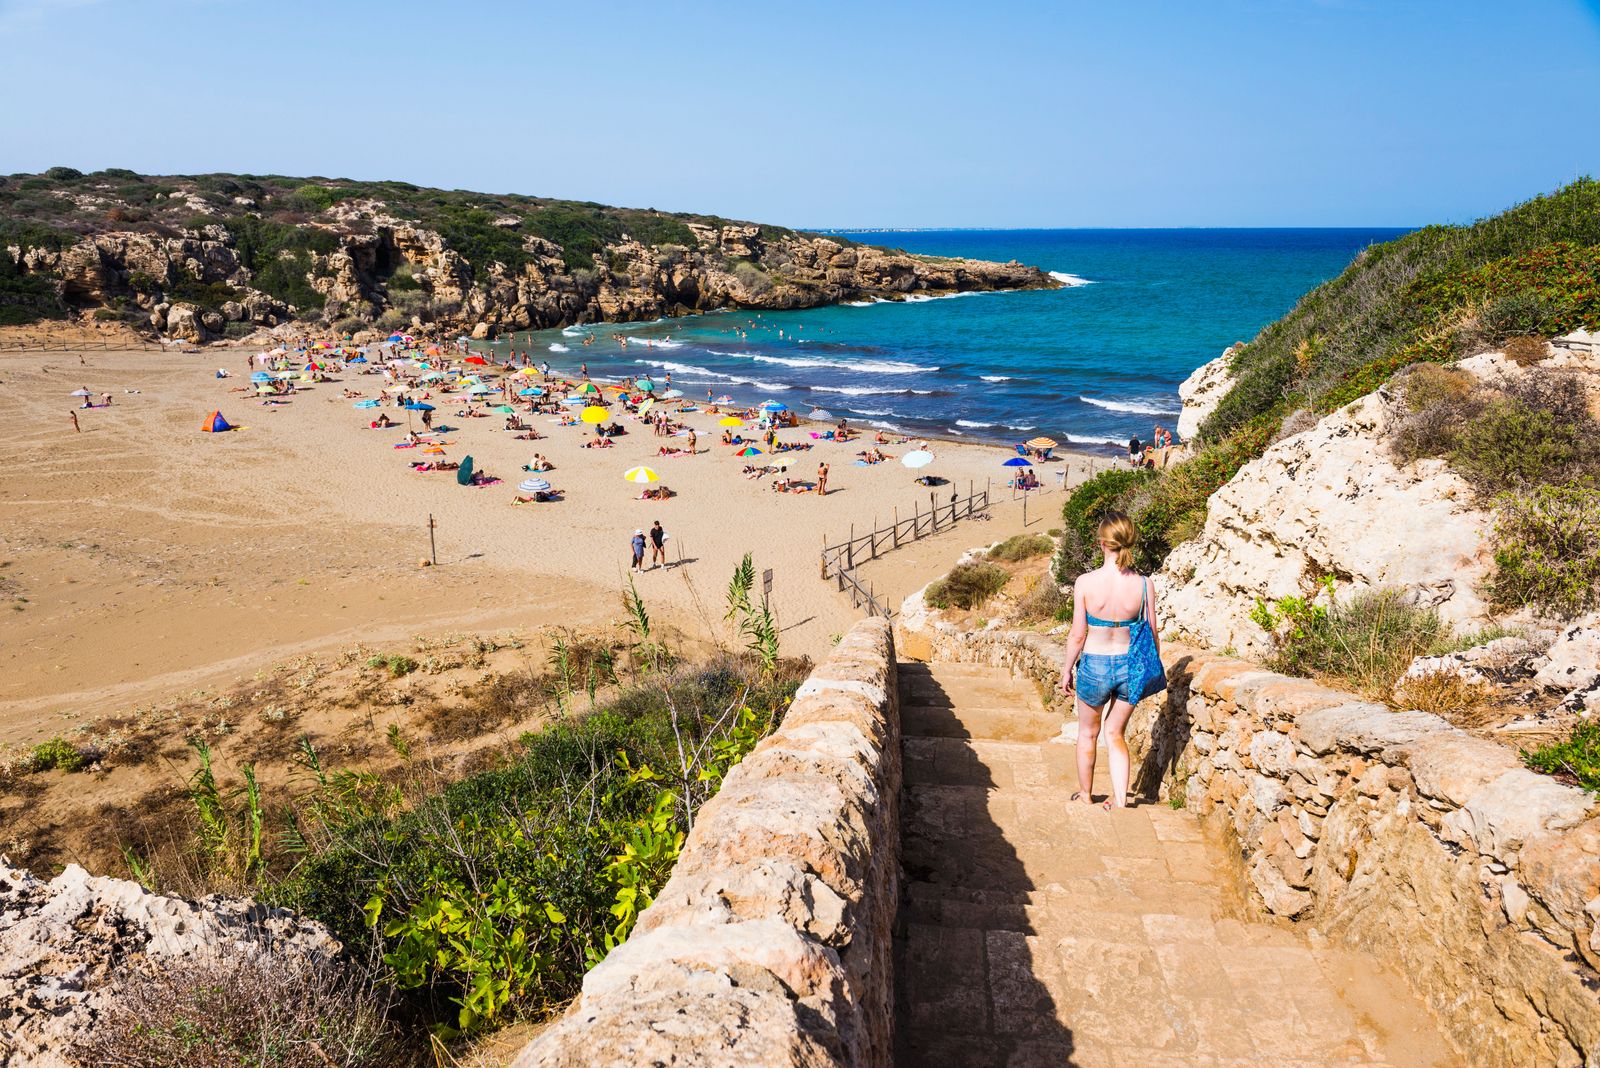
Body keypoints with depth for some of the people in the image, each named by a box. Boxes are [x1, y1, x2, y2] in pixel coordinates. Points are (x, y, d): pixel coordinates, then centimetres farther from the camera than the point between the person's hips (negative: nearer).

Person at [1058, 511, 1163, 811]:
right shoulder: (1143, 584, -12)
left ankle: (1085, 795, 39)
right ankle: (1120, 798, 18)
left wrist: (1067, 669, 4)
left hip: (1094, 666, -1)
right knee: (1114, 733, 23)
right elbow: (1152, 634, -4)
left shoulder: (1085, 583, -17)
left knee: (1087, 733, 23)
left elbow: (1078, 635, -11)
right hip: (1131, 666, 2)